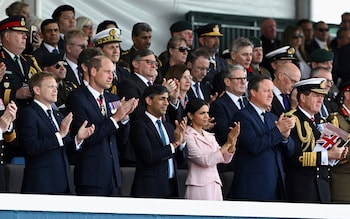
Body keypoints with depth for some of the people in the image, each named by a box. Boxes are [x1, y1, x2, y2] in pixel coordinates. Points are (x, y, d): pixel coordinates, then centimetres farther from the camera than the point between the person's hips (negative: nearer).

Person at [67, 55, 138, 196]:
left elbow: (122, 137, 13)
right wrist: (115, 118, -20)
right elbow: (87, 138, -17)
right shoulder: (77, 98, -7)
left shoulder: (112, 99, 15)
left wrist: (124, 116, -6)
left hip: (113, 174, 7)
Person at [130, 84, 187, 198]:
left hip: (171, 188, 7)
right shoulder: (139, 125, -6)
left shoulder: (168, 127, 17)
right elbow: (149, 157, -18)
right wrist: (174, 145, -13)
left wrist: (181, 141, -6)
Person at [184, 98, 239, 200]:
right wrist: (227, 144, -18)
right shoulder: (187, 136, -7)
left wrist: (233, 142, -9)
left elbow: (225, 159, 8)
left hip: (215, 187, 7)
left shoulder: (209, 136, 15)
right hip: (199, 187, -7)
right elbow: (205, 161, -17)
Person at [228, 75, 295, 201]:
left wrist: (285, 136, -8)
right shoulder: (242, 116, -5)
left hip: (276, 185, 7)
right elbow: (254, 146, -19)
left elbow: (289, 151, 14)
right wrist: (278, 130, -14)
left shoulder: (273, 118, 19)